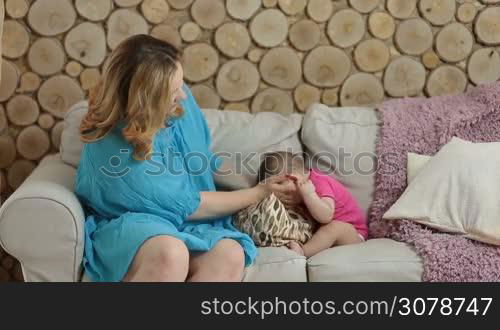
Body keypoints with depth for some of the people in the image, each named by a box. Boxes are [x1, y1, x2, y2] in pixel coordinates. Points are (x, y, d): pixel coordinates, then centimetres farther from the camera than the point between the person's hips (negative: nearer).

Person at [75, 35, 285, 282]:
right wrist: (257, 194, -10)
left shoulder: (179, 104, -5)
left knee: (230, 256, -27)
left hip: (181, 222, 6)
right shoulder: (115, 150, -25)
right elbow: (185, 204, -18)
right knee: (170, 254, -40)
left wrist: (255, 182, 5)